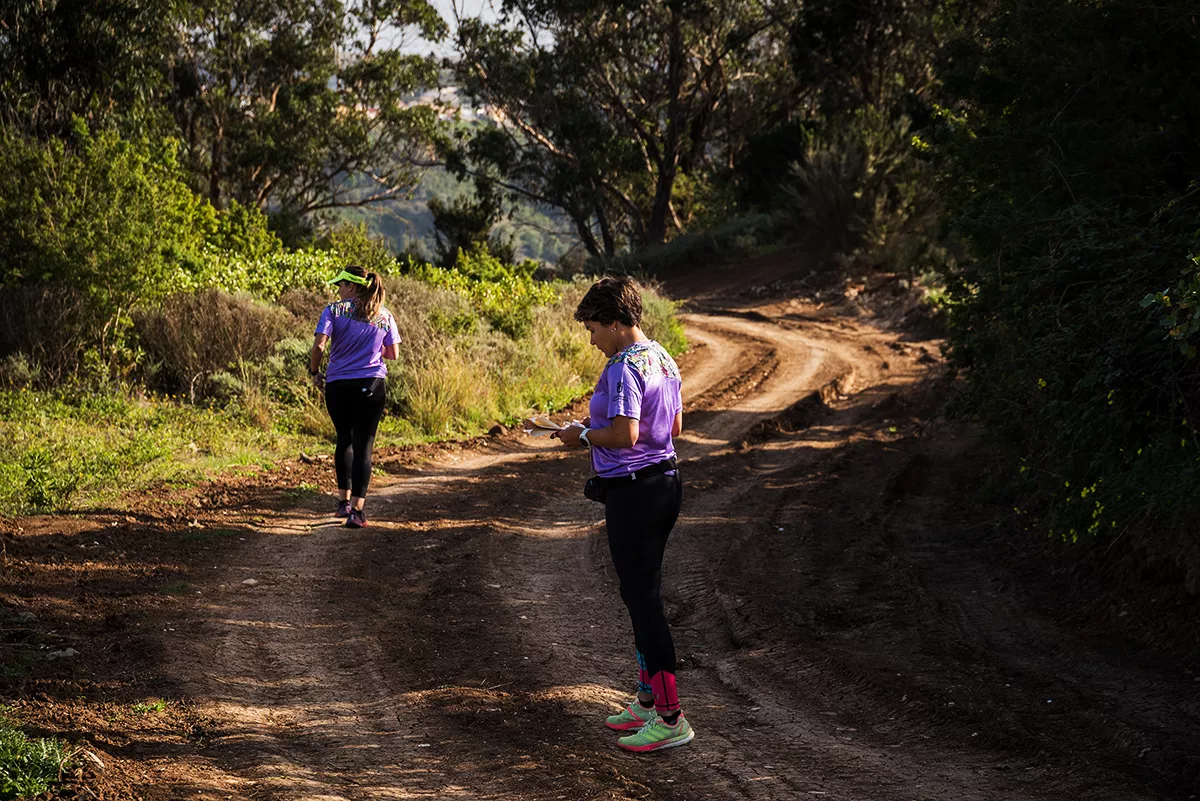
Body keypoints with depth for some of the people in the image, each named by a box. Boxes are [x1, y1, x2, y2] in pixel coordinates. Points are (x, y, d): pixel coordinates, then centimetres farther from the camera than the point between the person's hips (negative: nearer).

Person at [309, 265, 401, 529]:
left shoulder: (334, 310, -5)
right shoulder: (384, 316, 4)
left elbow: (319, 345, -15)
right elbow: (393, 354, 6)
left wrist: (315, 372, 1)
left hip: (338, 385, -1)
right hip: (372, 387, 1)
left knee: (344, 440, 20)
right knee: (363, 446, 2)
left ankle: (344, 501, 25)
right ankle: (357, 510, -5)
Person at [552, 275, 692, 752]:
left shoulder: (624, 367, -18)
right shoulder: (664, 360, 11)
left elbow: (625, 433, -27)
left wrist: (584, 436, -9)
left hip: (632, 492, -10)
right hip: (666, 481, 10)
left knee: (642, 598, -6)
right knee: (644, 593, 19)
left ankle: (670, 718, -5)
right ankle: (647, 700, 28)